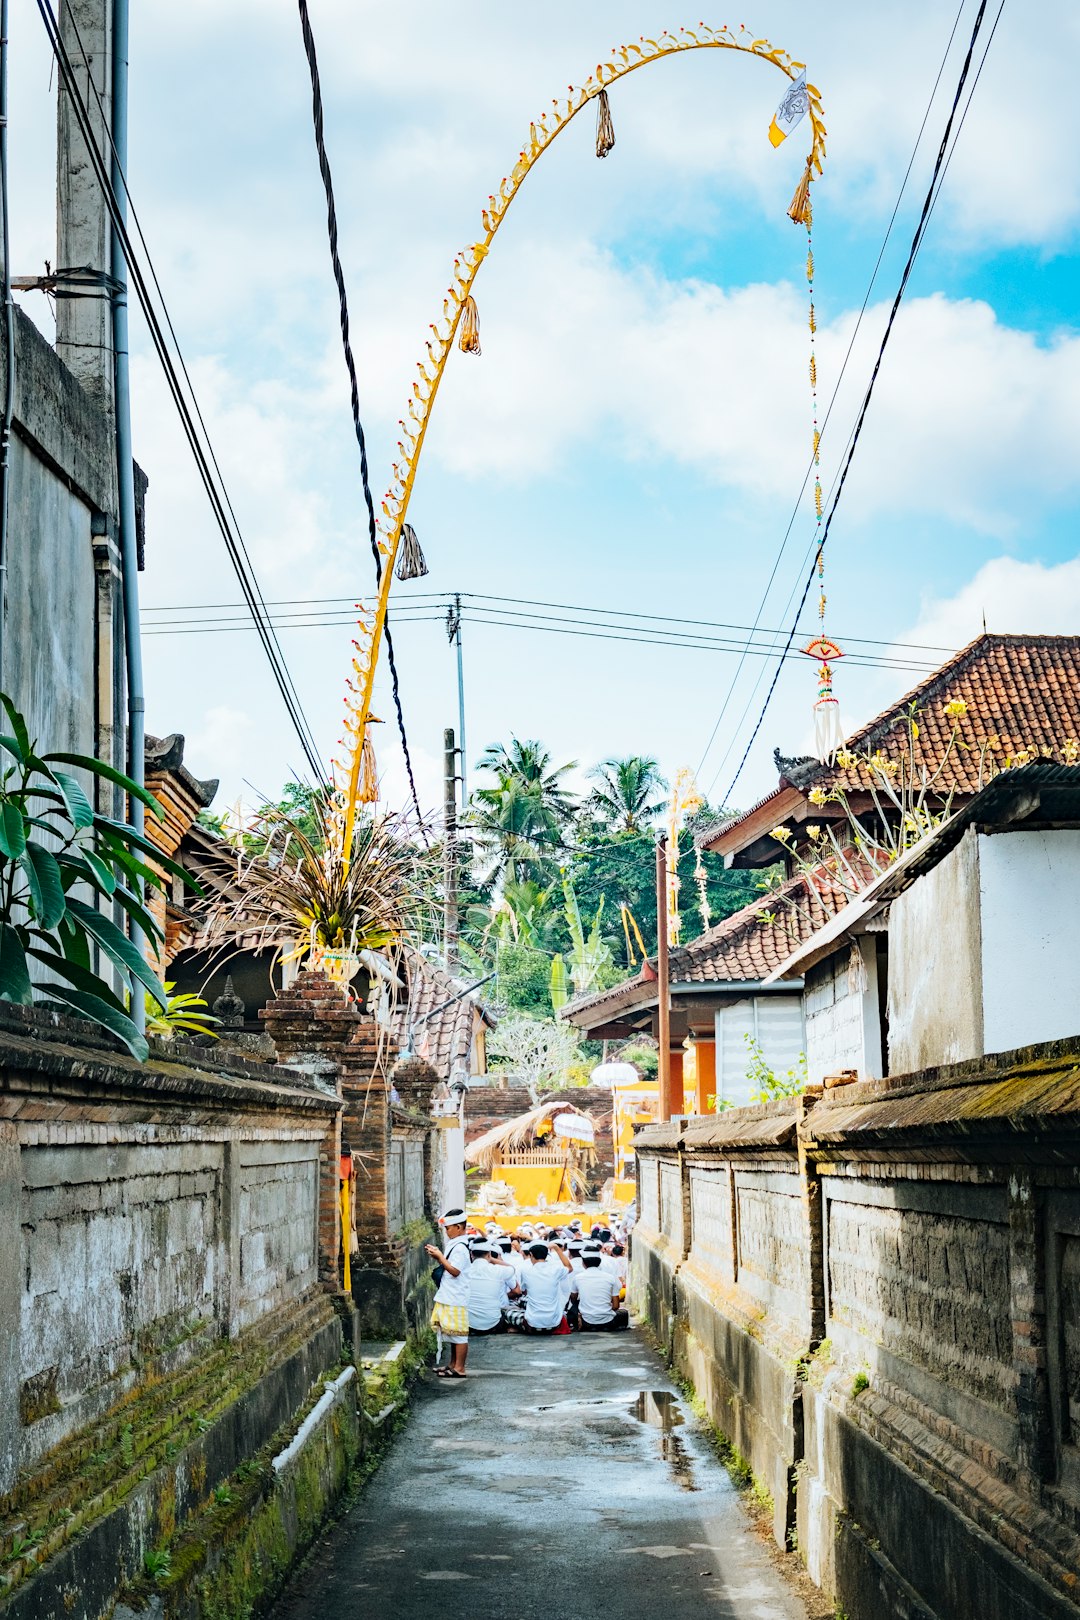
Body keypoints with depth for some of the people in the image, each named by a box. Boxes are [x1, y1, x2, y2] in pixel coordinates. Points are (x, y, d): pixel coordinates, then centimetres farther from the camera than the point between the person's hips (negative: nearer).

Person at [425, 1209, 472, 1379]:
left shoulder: (460, 1248, -18)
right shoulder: (455, 1245, 12)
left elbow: (454, 1270, -23)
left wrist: (440, 1256, -17)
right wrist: (438, 1256, 5)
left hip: (456, 1299, -10)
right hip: (449, 1296, 10)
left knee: (458, 1333, -4)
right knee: (453, 1332, 17)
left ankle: (459, 1368, 0)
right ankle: (453, 1364, 26)